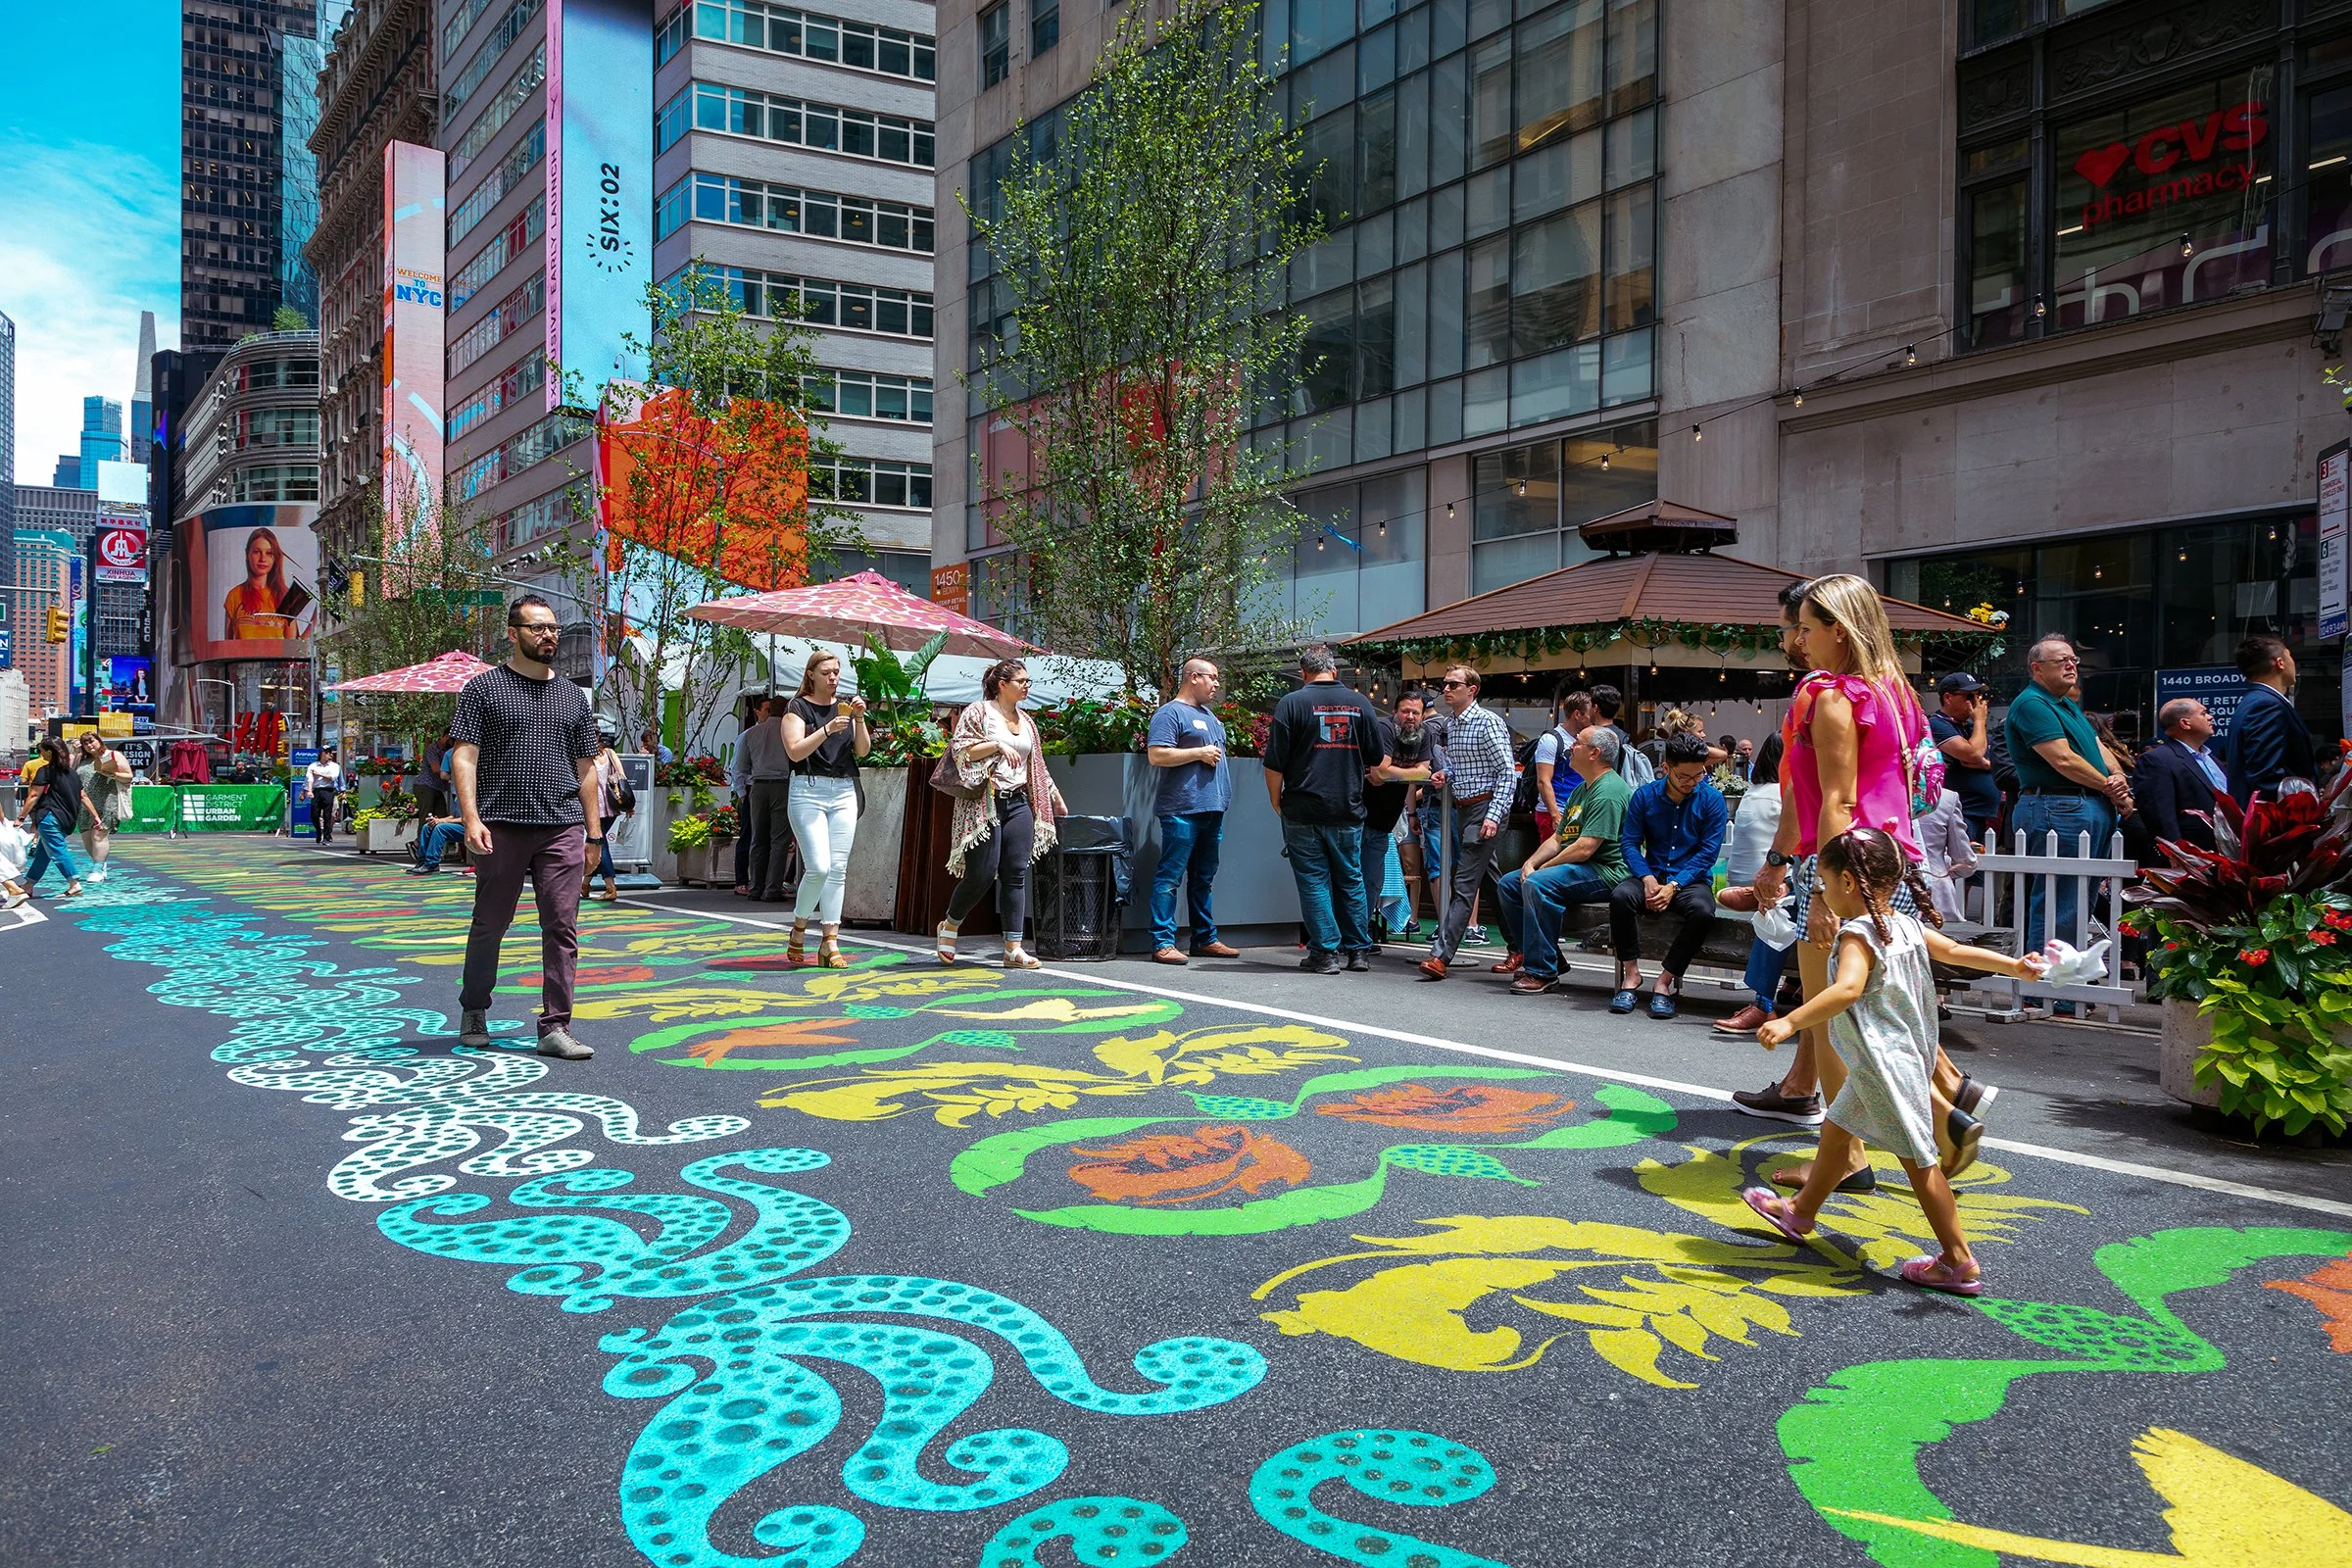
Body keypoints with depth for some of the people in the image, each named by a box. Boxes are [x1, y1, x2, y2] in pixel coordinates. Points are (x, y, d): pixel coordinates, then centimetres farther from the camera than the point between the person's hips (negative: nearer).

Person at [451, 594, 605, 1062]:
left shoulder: (573, 696, 16)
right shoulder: (484, 688, 4)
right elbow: (464, 756, -3)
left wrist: (594, 833, 12)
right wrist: (471, 818, -14)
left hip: (562, 828, 3)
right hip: (502, 826, -3)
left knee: (562, 927, -3)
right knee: (490, 924, 8)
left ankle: (555, 1028, 2)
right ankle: (473, 1011, 28)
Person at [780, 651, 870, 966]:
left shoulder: (846, 705, 14)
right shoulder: (798, 707, 1)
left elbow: (863, 750, 7)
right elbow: (795, 751, -11)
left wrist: (859, 719, -8)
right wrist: (828, 729, -20)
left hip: (844, 791, 5)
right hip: (808, 790, -5)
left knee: (838, 868, 0)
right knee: (818, 867, -13)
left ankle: (830, 942, 2)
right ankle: (799, 928, 10)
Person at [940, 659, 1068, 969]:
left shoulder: (1027, 722, 19)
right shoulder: (978, 712, 0)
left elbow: (1037, 768, 25)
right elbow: (960, 749, -10)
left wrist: (1056, 799, 25)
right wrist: (997, 745, -20)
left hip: (1019, 804, 6)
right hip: (985, 804, -6)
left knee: (1016, 874, -1)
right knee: (982, 873, -8)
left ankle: (1014, 948, -1)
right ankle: (949, 927, 17)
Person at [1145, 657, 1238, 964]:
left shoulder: (1209, 716, 22)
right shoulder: (1170, 713, -7)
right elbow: (1156, 755, -17)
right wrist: (1199, 753, -14)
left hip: (1212, 810, 9)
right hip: (1182, 810, -9)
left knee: (1203, 878, 14)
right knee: (1170, 876, -8)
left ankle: (1205, 938, 21)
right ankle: (1162, 942, -8)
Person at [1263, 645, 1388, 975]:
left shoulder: (1291, 703, -6)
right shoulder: (1360, 703, 3)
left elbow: (1274, 764, -9)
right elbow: (1378, 760, 10)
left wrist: (1277, 803, 5)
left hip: (1303, 812, -3)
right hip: (1348, 811, 3)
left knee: (1314, 881, 4)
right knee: (1351, 880, 14)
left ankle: (1326, 953, 4)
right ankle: (1359, 951, 18)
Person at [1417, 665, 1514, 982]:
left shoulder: (1488, 722, -12)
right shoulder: (1449, 723, 13)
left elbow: (1508, 771, -14)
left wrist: (1494, 816, -22)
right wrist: (1444, 772, 4)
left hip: (1485, 807, -9)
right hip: (1461, 809, 9)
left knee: (1464, 884, -11)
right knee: (1492, 881, 14)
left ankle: (1441, 955, -15)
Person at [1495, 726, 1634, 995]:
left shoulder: (1609, 791, -15)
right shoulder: (1581, 790, 20)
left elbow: (1585, 847, -22)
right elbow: (1557, 839, 20)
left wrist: (1542, 868, -12)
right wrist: (1530, 863, 2)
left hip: (1605, 872, -11)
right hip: (1576, 869, 11)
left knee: (1538, 884, -31)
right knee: (1508, 884, 4)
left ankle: (1543, 972, -27)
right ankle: (1530, 956, 4)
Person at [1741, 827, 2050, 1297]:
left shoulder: (1857, 934, -23)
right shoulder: (1907, 925, 5)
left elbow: (1847, 989, -38)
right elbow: (1956, 951, 10)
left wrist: (1790, 1022, -46)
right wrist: (2014, 965, 22)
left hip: (1883, 1064, -10)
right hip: (1891, 1061, 10)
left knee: (1917, 1158, -1)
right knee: (1836, 1131, 23)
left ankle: (1959, 1262, 7)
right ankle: (1800, 1213, 39)